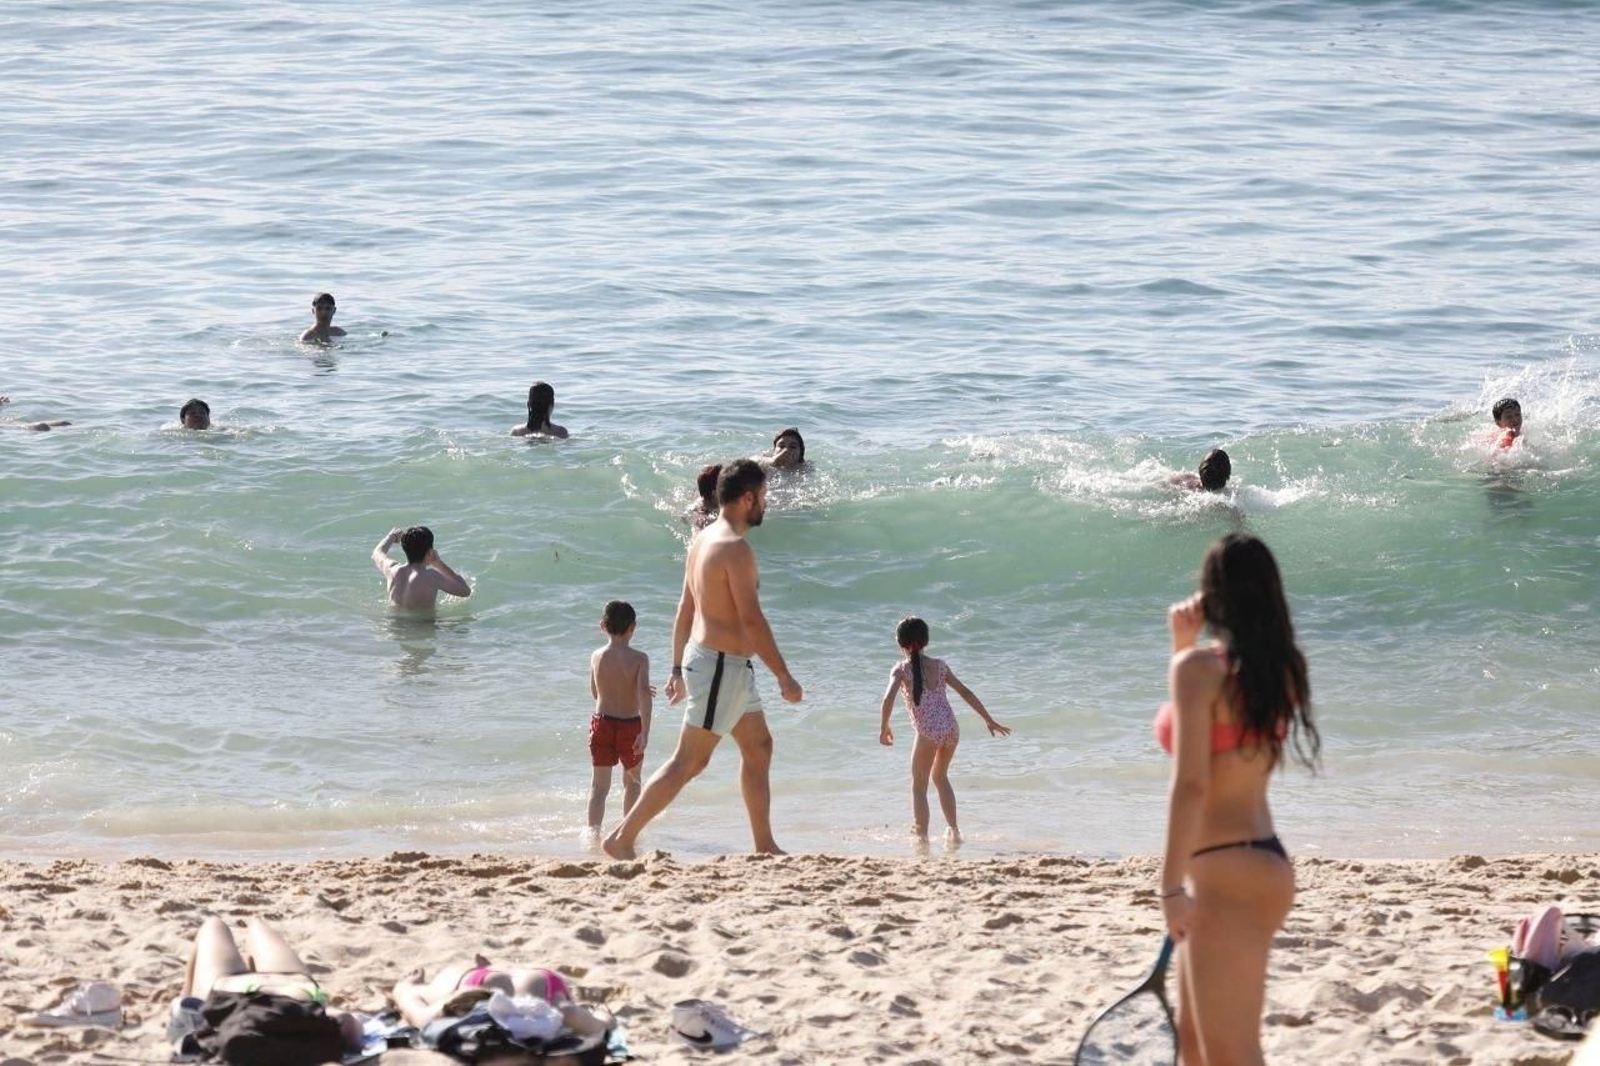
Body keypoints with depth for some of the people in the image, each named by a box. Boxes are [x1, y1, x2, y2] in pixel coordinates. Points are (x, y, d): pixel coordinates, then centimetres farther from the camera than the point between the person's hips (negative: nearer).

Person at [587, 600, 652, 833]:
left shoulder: (597, 657, 0)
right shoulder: (639, 658, -10)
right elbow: (643, 692, -23)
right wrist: (645, 732, -26)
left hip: (601, 723, 1)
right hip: (630, 725, -1)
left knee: (599, 785, 0)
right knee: (632, 781, 19)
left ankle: (593, 830, -15)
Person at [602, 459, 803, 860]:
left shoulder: (702, 539, 10)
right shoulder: (734, 547, -20)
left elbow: (684, 611, 15)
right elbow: (752, 620, -22)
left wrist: (678, 668, 20)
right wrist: (784, 677, -18)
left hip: (704, 658, 10)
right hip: (721, 665, -10)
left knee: (759, 747, 16)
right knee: (690, 760, -7)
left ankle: (765, 846, 21)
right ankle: (622, 838, -6)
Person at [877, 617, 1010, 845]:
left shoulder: (901, 669, 0)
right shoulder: (939, 666, 12)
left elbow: (889, 698, -16)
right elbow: (965, 692, 14)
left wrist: (884, 727, -5)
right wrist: (989, 720, 19)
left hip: (928, 732, -5)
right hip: (951, 730, 5)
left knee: (919, 786, 11)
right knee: (940, 777, 27)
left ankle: (922, 836, 5)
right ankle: (953, 831, 24)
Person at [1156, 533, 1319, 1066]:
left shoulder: (1199, 667, -14)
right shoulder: (1275, 669, 10)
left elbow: (1191, 784, -20)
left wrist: (1171, 886, -19)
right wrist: (1184, 647, 21)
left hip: (1227, 876, -9)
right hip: (1260, 861, 9)